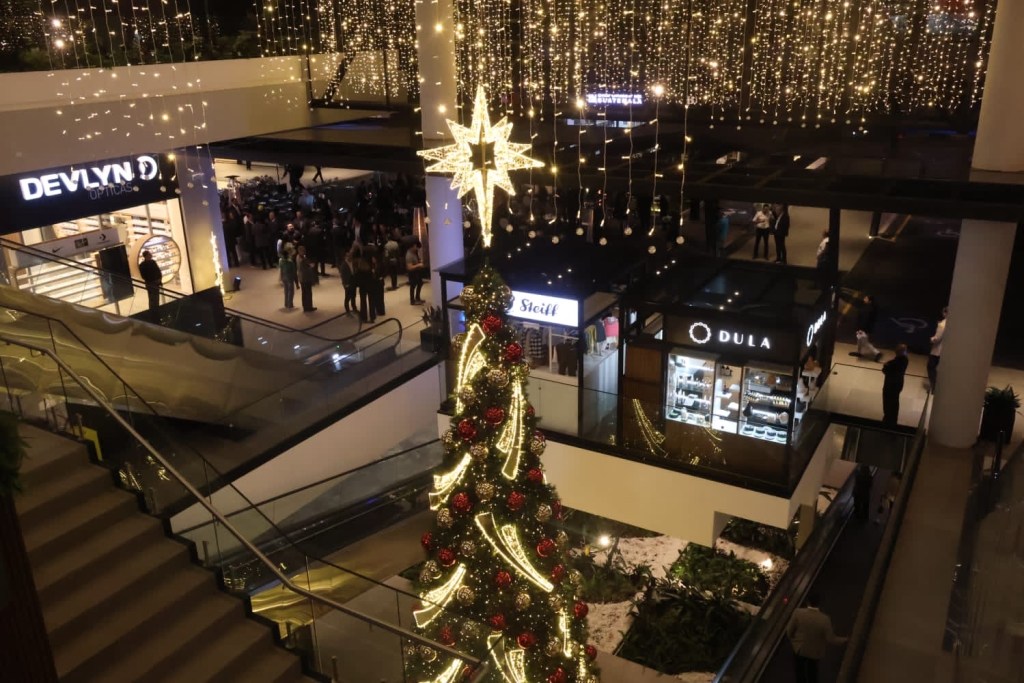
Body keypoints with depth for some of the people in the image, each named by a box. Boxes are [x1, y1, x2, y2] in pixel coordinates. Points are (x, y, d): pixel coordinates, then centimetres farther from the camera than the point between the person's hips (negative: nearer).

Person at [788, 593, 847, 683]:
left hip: (799, 647, 0)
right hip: (815, 651, 0)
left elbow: (790, 630, -15)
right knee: (812, 671, 30)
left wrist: (792, 639, 8)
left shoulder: (798, 613, -27)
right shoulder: (825, 619, -31)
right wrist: (845, 640, -3)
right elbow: (831, 640, -21)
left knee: (800, 670, 27)